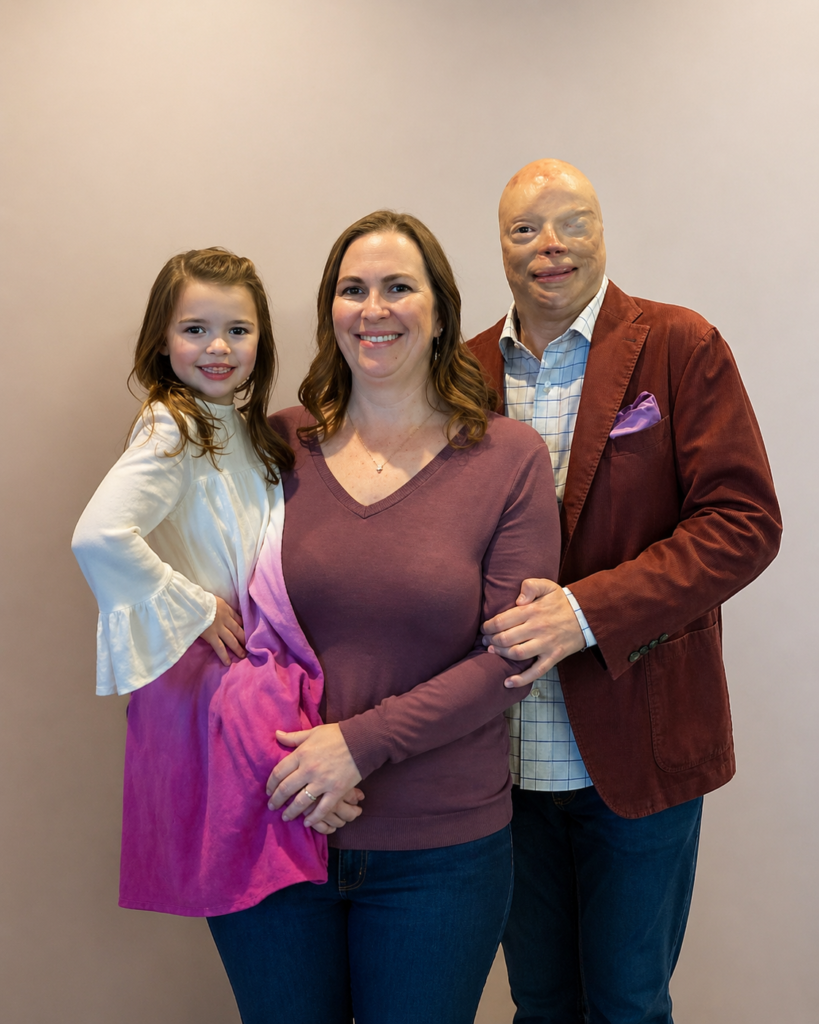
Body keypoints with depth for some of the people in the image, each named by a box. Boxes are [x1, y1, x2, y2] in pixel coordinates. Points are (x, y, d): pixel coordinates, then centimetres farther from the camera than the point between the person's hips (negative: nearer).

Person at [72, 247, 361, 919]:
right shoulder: (171, 430, -15)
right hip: (211, 668, -8)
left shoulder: (242, 427, 11)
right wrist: (196, 610, -19)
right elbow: (99, 537, -32)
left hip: (264, 655, 8)